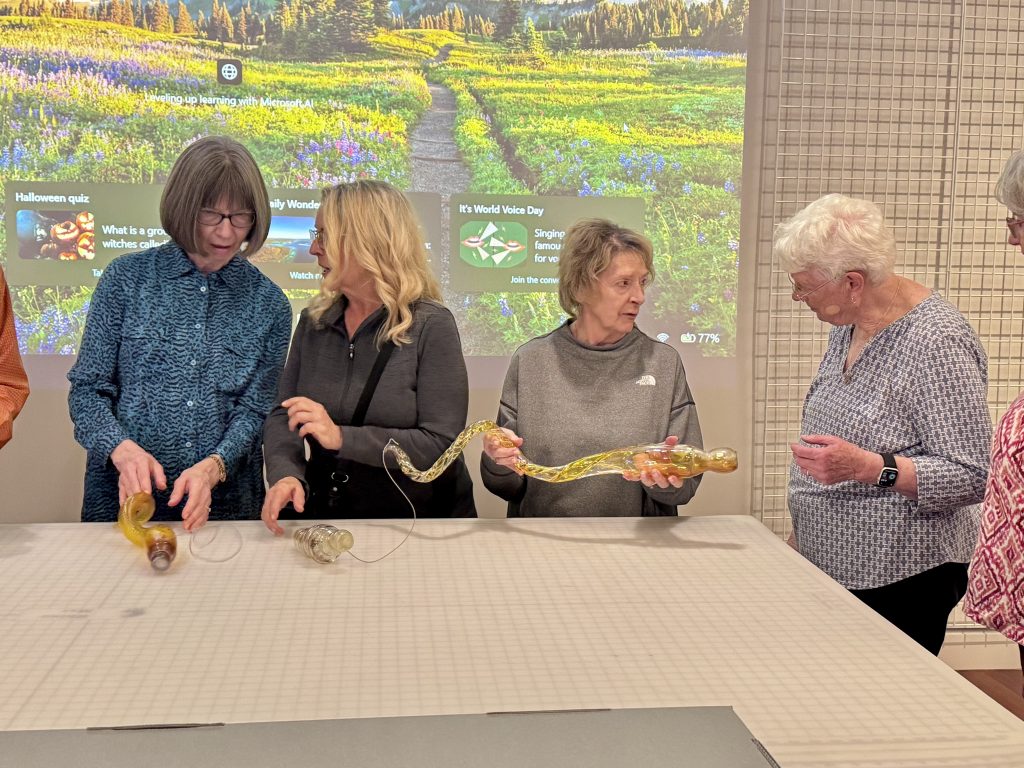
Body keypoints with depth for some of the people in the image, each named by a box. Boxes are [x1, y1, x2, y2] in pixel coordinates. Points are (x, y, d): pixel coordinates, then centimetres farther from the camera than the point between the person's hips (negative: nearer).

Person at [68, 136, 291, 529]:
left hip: (225, 506, 1)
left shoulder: (268, 303, 1)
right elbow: (88, 389, 0)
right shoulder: (126, 278, 0)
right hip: (121, 500, 0)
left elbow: (255, 410, -1)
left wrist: (213, 466, -20)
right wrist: (123, 449, -19)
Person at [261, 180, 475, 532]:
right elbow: (282, 416, 6)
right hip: (325, 513, 4)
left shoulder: (431, 326, -9)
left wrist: (342, 437, -22)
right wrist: (286, 474, -16)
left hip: (420, 520, -4)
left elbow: (442, 443, -14)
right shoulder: (314, 322, 8)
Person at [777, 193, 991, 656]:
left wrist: (869, 468, -31)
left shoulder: (936, 344, -19)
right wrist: (806, 525, 20)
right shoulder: (848, 324, 6)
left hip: (900, 580, -8)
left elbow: (973, 477, -20)